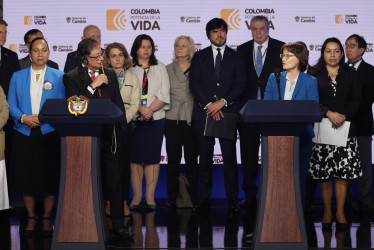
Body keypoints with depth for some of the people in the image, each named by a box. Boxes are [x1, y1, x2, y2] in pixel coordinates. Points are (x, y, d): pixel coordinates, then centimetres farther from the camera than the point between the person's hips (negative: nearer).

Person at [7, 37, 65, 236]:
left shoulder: (58, 76, 6)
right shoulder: (18, 77, 10)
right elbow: (11, 105, 6)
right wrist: (24, 118, -12)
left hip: (49, 133, -1)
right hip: (24, 134, 1)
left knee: (50, 176, 1)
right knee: (26, 177, 3)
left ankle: (47, 218, 15)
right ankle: (31, 218, 17)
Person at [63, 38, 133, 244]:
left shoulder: (110, 75, 14)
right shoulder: (71, 78, 1)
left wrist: (120, 130, 10)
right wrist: (93, 86, -13)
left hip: (110, 135, 3)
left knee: (114, 181, 2)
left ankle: (118, 226, 6)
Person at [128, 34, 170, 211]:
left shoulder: (160, 68, 11)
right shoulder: (128, 69, 6)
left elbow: (164, 95, 2)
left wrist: (150, 110, -11)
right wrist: (141, 109, -16)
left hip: (156, 118, 1)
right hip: (133, 118, -1)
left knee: (153, 156, 0)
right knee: (135, 156, -2)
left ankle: (150, 197, 3)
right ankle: (136, 197, 4)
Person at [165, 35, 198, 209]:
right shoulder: (168, 69, 10)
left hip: (192, 119, -1)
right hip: (172, 119, 1)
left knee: (191, 159, 2)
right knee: (173, 159, 3)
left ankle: (192, 197, 9)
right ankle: (172, 197, 10)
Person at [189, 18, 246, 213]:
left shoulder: (235, 58, 11)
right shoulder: (199, 57, 11)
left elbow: (240, 85, 2)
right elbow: (194, 84, 2)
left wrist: (222, 102, -11)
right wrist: (209, 105, -10)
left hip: (228, 112, -1)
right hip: (203, 113, 1)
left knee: (230, 157, -3)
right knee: (205, 157, 3)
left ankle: (232, 200, 0)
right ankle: (204, 199, 8)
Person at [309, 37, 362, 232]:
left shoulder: (350, 74, 11)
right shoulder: (315, 74, 6)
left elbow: (356, 101, 5)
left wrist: (343, 116, -12)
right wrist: (329, 113, -16)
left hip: (345, 127, 1)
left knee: (343, 172, -2)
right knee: (324, 174, 0)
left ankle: (340, 212, 7)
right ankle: (327, 212, 10)